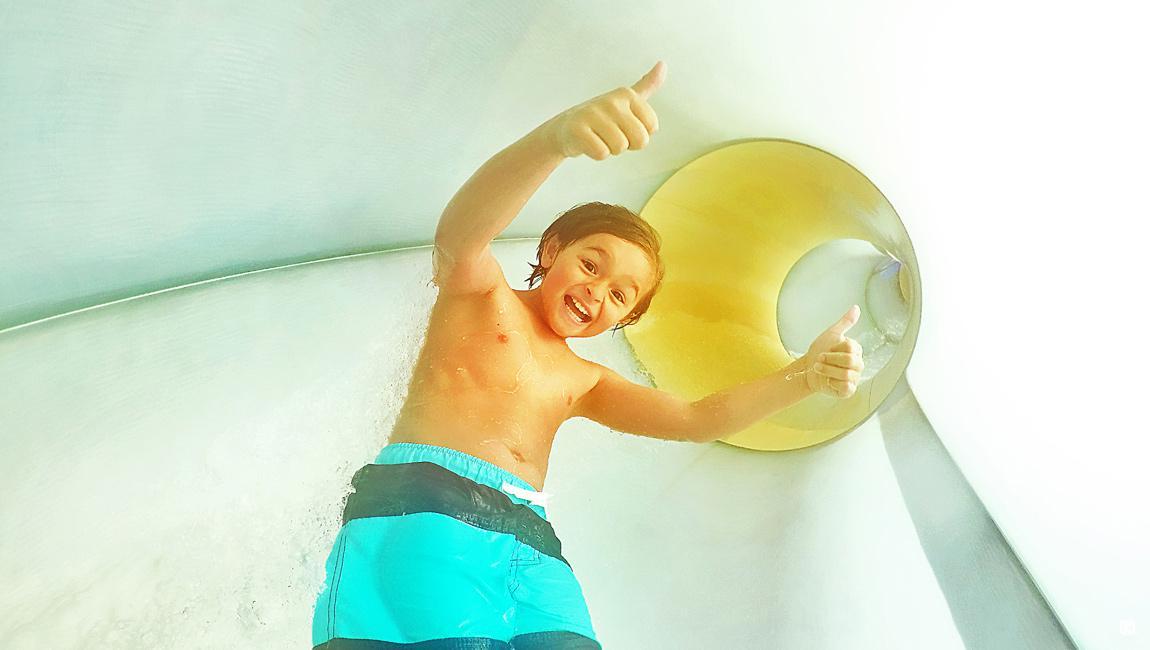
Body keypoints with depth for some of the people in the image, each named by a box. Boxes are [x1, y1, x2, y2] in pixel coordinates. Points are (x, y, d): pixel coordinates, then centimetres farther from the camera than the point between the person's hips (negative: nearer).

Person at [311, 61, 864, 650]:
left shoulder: (585, 382, 30)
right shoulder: (479, 289, 14)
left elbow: (697, 419, 24)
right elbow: (459, 231, -10)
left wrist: (802, 377, 8)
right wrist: (559, 136, -30)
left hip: (530, 550, 6)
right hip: (422, 509, -6)